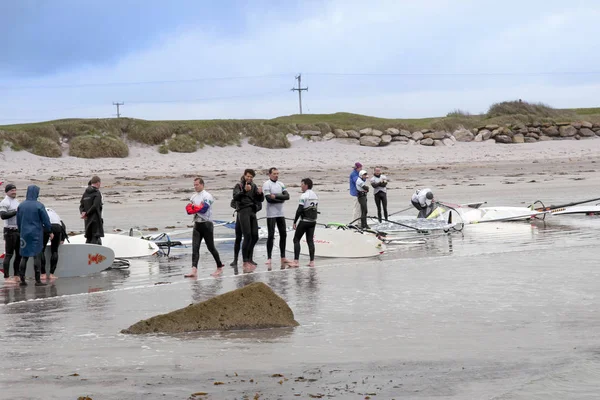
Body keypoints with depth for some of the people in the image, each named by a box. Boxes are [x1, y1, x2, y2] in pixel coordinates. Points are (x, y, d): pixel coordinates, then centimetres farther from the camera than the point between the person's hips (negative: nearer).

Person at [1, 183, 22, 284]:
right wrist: (16, 212, -22)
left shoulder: (16, 201, 16)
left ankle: (16, 276, 16)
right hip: (10, 231, -8)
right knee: (9, 255, -7)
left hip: (19, 230, 8)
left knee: (19, 255, 9)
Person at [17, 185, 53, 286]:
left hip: (24, 234, 4)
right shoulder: (39, 206, -11)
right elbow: (46, 220, -7)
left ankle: (22, 280, 8)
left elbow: (18, 221, 11)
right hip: (36, 234, -4)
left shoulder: (21, 205, 2)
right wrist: (50, 232, 5)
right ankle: (38, 280, -2)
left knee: (24, 256, 10)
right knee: (37, 256, -1)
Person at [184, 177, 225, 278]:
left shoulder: (207, 196, -11)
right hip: (197, 224, 6)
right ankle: (194, 270, -16)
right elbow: (188, 209, 6)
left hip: (206, 224, -6)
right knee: (195, 247, -7)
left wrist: (193, 208, -10)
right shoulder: (193, 197, 12)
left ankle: (220, 267, 20)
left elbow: (203, 209, -22)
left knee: (210, 247, 3)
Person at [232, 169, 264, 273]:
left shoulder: (254, 186, 17)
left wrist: (260, 193, -9)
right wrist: (244, 191, -29)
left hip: (252, 212, 6)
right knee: (247, 236, -13)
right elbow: (235, 197, -15)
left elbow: (260, 200, 13)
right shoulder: (239, 185, 0)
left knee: (255, 237, 2)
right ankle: (245, 262, -11)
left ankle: (249, 260, 12)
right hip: (243, 211, -6)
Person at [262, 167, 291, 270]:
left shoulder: (280, 184, 11)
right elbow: (269, 199, -18)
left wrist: (276, 196, -15)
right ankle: (269, 258, -4)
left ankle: (283, 257, 15)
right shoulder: (266, 184, -7)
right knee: (271, 236, -7)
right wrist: (281, 199, -9)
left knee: (283, 235, 7)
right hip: (271, 214, -6)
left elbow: (287, 196, -2)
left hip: (280, 213, 6)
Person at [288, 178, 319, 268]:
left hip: (304, 221, -7)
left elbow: (299, 210, -17)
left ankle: (296, 261, -8)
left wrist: (294, 222, -11)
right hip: (313, 221, 7)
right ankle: (312, 261, 6)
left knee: (296, 240, -1)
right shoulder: (315, 196, 12)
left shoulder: (304, 196, -13)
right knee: (310, 240, 10)